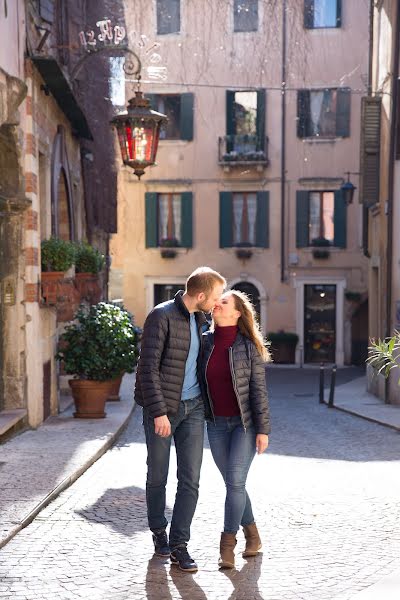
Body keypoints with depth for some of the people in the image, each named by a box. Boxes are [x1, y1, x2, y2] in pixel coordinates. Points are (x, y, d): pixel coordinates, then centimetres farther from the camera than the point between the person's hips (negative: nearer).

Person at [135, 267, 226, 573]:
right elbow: (149, 367, -17)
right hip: (162, 409, -5)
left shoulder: (200, 319, 9)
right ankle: (159, 532, 31)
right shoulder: (162, 316, -13)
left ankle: (178, 545, 8)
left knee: (190, 479, 1)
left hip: (193, 408, 6)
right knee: (158, 477, 9)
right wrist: (158, 412, -21)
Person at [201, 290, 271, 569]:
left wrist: (263, 430, -12)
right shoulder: (205, 341, 1)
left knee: (235, 481, -11)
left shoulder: (249, 346, -10)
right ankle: (252, 535, 28)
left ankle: (227, 545, 0)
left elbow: (259, 389, -10)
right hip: (217, 423, 4)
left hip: (245, 423, -4)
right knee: (234, 483, 10)